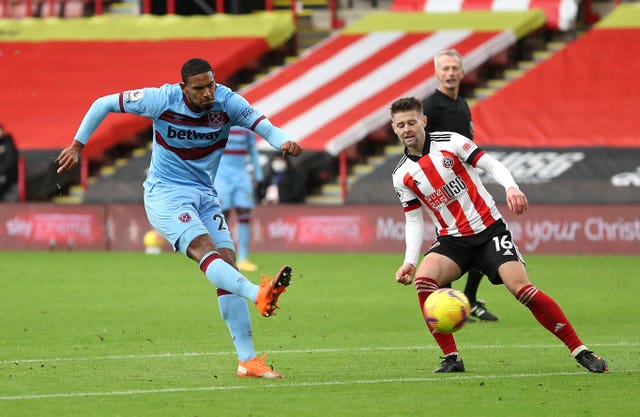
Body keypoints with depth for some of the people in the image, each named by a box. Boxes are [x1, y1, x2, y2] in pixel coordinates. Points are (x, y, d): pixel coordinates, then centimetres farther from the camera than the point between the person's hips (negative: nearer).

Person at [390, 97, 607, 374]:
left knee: (520, 286, -20)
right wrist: (410, 261, -7)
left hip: (489, 229, -3)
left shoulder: (449, 142, -6)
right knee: (423, 279, -27)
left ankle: (580, 351, -11)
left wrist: (511, 187, -26)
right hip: (451, 239, 3)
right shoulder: (402, 176, 2)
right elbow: (414, 221, 6)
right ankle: (451, 358, -16)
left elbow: (491, 164, -6)